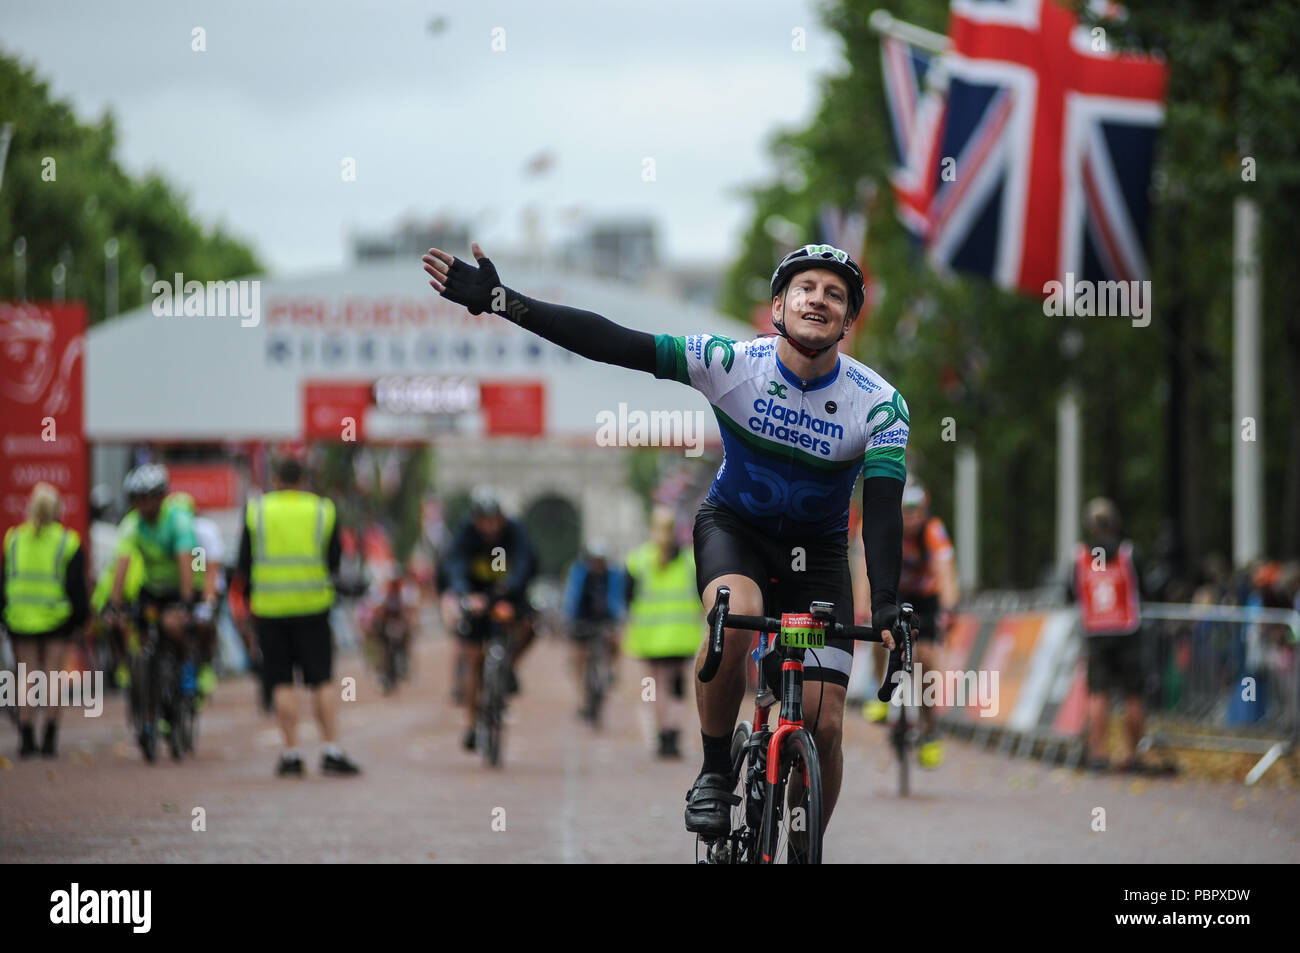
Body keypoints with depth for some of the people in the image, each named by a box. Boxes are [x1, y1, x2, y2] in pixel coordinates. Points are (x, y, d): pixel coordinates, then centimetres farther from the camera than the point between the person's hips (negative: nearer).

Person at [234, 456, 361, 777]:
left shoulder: (256, 510, 1)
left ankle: (291, 753, 1)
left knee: (282, 682, 4)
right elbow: (334, 564, 4)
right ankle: (332, 750, -1)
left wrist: (248, 594, 20)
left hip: (269, 607, 0)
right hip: (313, 606, 0)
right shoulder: (323, 510, 3)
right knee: (322, 680, 4)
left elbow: (244, 566, 2)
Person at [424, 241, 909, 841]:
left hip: (817, 548, 1)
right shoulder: (734, 364, -21)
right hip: (733, 526, -1)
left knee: (824, 723, -10)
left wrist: (885, 606, -43)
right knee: (735, 613, -36)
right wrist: (498, 301, -34)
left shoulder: (878, 403, -20)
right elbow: (613, 343, -26)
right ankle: (714, 772, -17)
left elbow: (883, 510, -27)